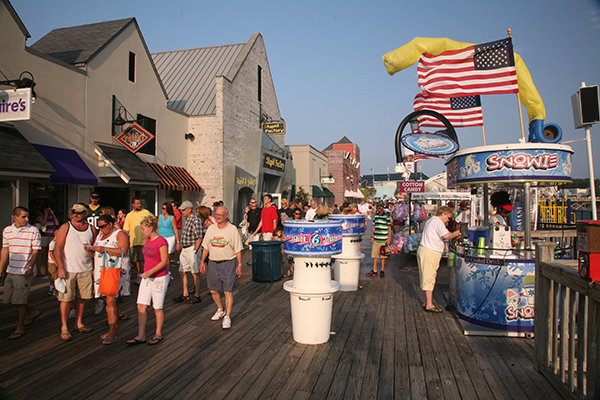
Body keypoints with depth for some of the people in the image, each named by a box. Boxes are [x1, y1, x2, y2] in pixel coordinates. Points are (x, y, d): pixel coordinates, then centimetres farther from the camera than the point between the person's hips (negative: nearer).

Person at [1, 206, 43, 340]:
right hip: (11, 271, 6)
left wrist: (30, 267, -17)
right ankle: (33, 312, 33)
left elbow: (36, 251, -7)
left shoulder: (33, 231, -7)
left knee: (19, 300, -3)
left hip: (25, 272, -6)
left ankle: (20, 328, 12)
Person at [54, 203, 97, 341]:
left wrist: (95, 267, 8)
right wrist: (61, 268, -12)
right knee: (66, 298, -2)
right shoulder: (65, 227, -2)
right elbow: (58, 248, -5)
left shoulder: (91, 229, 7)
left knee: (82, 297, 8)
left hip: (86, 269, 3)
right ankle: (64, 327, 9)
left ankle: (79, 323, 22)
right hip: (68, 269, -3)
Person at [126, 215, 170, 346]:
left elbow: (164, 261, -18)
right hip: (147, 277, 8)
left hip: (159, 278, -8)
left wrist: (149, 272, -23)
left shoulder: (162, 242, -17)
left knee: (157, 308, 5)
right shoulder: (148, 240, 8)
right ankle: (141, 336, 14)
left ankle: (158, 335, 21)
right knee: (141, 306, 5)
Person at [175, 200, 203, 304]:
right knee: (182, 272, 13)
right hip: (184, 249, 9)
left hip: (191, 249, -9)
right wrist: (180, 244, 17)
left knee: (195, 273, 1)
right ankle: (185, 294, 23)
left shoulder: (195, 220, -16)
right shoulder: (187, 220, 13)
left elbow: (199, 238, -20)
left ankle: (197, 296, 11)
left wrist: (194, 251, -20)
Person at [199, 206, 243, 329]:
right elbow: (206, 246, 14)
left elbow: (238, 250, -3)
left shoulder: (232, 229, -4)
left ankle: (227, 316, 8)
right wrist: (202, 261, 10)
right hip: (213, 263, 5)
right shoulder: (211, 228, 8)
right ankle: (220, 310, 36)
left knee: (228, 291, -2)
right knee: (213, 290, 13)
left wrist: (239, 265, -6)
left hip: (228, 264, -5)